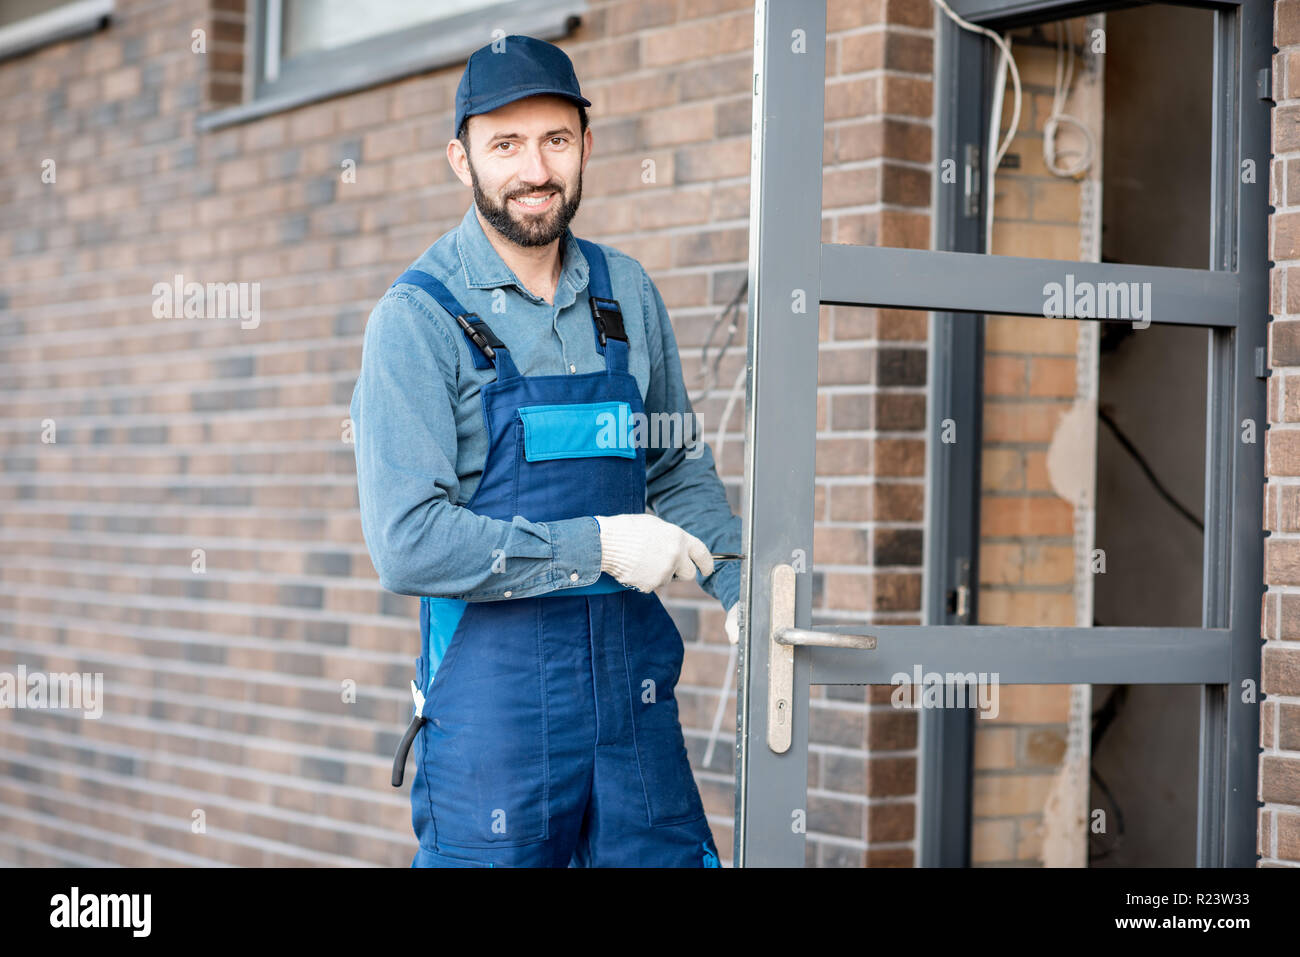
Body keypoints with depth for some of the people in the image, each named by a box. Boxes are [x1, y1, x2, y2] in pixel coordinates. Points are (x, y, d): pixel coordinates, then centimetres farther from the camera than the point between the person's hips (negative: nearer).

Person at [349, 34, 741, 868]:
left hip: (633, 678, 5)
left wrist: (740, 588, 5)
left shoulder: (628, 294, 9)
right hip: (493, 696, -5)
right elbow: (408, 541, -16)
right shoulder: (418, 318, -7)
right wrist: (596, 546, -17)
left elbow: (681, 469, 20)